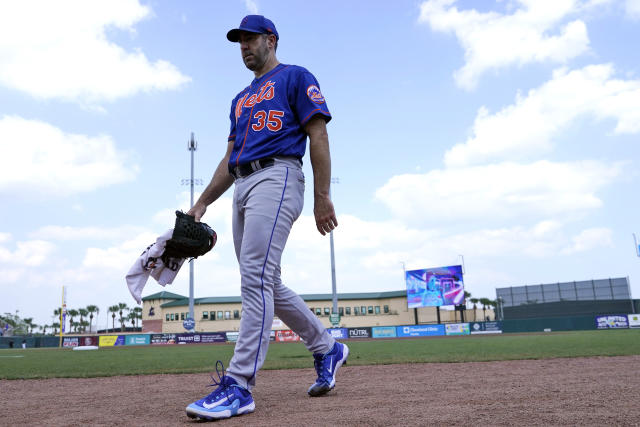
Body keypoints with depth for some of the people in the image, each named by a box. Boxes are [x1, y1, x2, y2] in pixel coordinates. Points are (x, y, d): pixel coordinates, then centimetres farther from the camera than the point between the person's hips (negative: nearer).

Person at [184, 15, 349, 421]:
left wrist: (322, 197, -13)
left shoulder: (295, 77, 7)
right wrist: (202, 203, 15)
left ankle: (239, 385, -16)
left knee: (256, 277, -18)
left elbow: (318, 135, -4)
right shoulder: (241, 99, 30)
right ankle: (327, 348, 21)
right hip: (243, 187, 9)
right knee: (266, 283, 7)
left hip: (276, 176, -8)